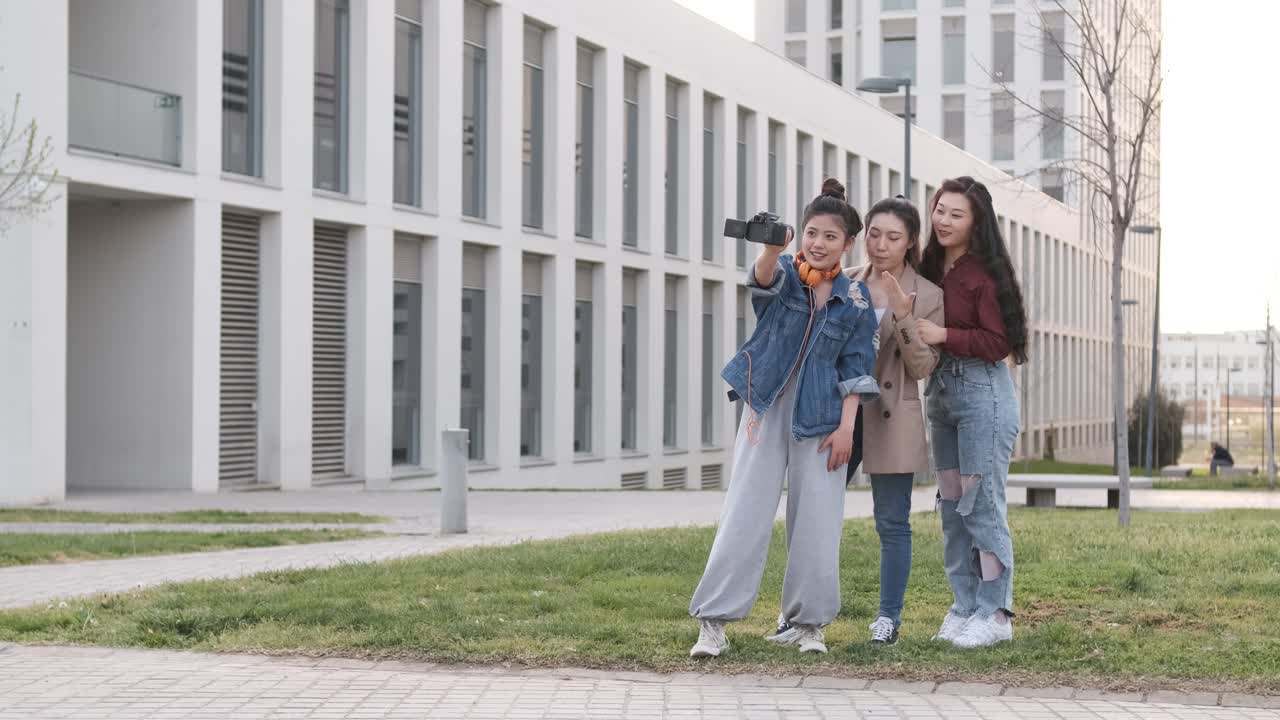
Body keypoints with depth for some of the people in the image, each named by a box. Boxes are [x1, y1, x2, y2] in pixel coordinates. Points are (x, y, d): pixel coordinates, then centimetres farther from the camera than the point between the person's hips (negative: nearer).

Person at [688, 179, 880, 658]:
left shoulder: (856, 299, 4)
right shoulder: (784, 275, -1)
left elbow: (855, 368, 4)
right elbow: (764, 278, -26)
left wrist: (846, 427, -5)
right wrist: (772, 249, -49)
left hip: (819, 420, 1)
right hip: (767, 409, -1)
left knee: (817, 523, 2)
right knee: (745, 515, -4)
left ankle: (807, 623, 15)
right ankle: (713, 621, 0)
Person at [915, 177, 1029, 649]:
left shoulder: (985, 274, -12)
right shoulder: (931, 269, 10)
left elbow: (999, 343, -16)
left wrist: (944, 336, -22)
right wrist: (915, 334, -1)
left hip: (982, 391, -8)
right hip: (940, 390, 8)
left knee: (982, 505, -7)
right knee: (951, 504, 10)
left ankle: (995, 614, -1)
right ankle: (964, 607, 17)